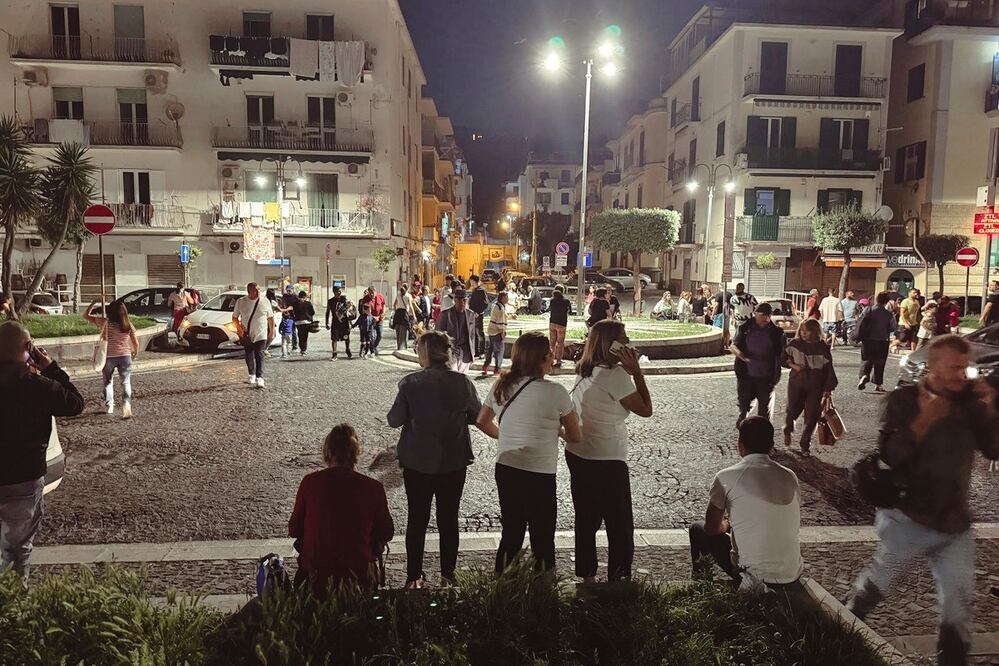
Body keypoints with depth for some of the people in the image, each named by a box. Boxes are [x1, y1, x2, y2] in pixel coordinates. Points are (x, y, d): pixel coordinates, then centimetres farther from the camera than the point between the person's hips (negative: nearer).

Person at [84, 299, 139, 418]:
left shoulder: (104, 323, -7)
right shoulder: (128, 325, -2)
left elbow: (86, 315, 5)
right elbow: (136, 343, 2)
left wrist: (93, 304, 16)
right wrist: (135, 353, 21)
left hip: (108, 357, 0)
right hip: (125, 356, 0)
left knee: (108, 382, 20)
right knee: (126, 383, 1)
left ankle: (109, 406, 30)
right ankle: (126, 403, -21)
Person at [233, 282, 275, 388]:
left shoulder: (265, 302, -1)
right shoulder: (241, 302, -1)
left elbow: (271, 318, 7)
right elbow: (234, 317, 7)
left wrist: (272, 332, 5)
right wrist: (239, 327, -9)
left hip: (261, 335, -2)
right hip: (247, 335, 2)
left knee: (259, 355, -9)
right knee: (249, 355, 13)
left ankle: (259, 378, -12)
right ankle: (252, 374, 34)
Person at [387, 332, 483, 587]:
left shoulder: (409, 383, -15)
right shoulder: (462, 382, -11)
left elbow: (394, 420, -8)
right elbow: (477, 415, 1)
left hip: (417, 462, -1)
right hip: (454, 461, 1)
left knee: (417, 519, 13)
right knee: (449, 518, 15)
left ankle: (414, 576, 21)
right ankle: (448, 574, 25)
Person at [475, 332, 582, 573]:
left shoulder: (501, 386, 0)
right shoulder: (555, 392, -15)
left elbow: (482, 422, 12)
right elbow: (576, 437, -5)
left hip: (505, 470, 6)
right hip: (539, 476, -6)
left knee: (510, 535, 21)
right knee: (542, 542, 10)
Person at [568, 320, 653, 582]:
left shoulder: (585, 371, 6)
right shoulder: (615, 374, -19)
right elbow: (646, 409, -14)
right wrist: (636, 371, -11)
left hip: (577, 455, 8)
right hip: (606, 461, -8)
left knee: (587, 520, 18)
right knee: (620, 526, 7)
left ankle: (587, 575, 29)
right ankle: (619, 579, 14)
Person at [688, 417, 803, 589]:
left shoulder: (726, 477, -10)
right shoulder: (789, 476, 2)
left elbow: (712, 528, -1)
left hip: (753, 576, -4)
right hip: (792, 576, 5)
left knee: (698, 528, 19)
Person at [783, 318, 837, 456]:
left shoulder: (823, 348, -7)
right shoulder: (795, 344, -2)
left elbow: (829, 369, -3)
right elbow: (784, 357, 11)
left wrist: (828, 390, -5)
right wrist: (793, 365, -8)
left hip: (815, 387, -1)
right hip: (796, 384, 1)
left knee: (812, 416, 0)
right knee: (792, 411, 0)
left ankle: (805, 444, 18)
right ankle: (788, 431, 34)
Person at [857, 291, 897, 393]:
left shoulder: (869, 311, -7)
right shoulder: (888, 314, -8)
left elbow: (862, 325, -7)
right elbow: (892, 328, -5)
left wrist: (859, 337, 3)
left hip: (869, 341, 0)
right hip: (882, 342, 0)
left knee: (867, 360, 11)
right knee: (879, 363, 10)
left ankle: (864, 376, -15)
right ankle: (878, 384, 13)